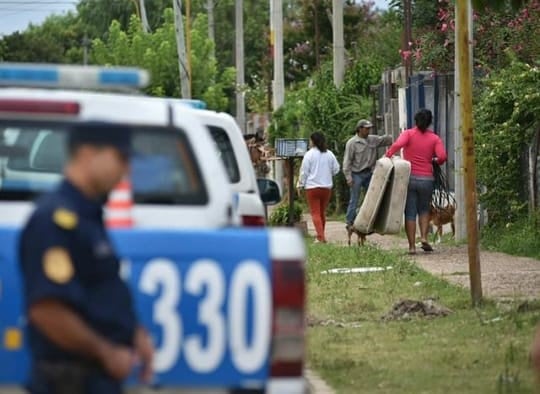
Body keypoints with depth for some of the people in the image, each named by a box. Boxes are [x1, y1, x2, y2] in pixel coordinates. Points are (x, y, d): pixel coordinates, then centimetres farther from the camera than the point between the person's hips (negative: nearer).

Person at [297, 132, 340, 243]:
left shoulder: (309, 154, -9)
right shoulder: (329, 154, 4)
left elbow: (304, 171, -6)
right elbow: (336, 169, 10)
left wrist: (300, 185, 3)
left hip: (312, 187, -5)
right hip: (327, 187, 5)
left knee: (315, 213, -3)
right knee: (322, 212, 17)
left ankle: (320, 237, -15)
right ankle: (321, 236, 23)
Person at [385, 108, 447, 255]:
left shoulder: (408, 134, -2)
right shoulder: (434, 138, 3)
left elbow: (398, 144, -22)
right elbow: (442, 157, -9)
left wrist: (387, 155, -11)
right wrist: (434, 161, 12)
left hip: (409, 177, -1)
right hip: (426, 179, 1)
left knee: (410, 212, 5)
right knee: (424, 210, 21)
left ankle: (412, 246, 2)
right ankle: (424, 237, 2)